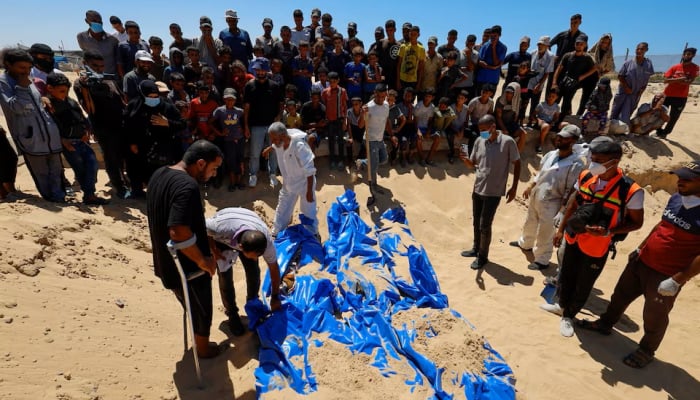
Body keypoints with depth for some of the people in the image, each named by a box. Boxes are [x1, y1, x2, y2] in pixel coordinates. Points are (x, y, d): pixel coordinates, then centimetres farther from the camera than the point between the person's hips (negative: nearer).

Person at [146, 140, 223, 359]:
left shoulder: (159, 174, 1)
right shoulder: (187, 185, -30)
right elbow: (179, 232, -36)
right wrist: (203, 260, -23)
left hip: (167, 262, 9)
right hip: (187, 267, -8)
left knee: (191, 306, 29)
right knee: (202, 310, 18)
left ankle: (198, 342, 50)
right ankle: (204, 348, 41)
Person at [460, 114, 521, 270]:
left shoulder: (508, 142, -13)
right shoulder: (479, 141, 0)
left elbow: (517, 164, -4)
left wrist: (514, 187, -5)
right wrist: (466, 160, -15)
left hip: (494, 192, -5)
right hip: (477, 188, 5)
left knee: (485, 225, 1)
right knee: (476, 222, 18)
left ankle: (483, 257, 20)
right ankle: (476, 248, 39)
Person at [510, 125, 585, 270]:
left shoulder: (576, 163, -21)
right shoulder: (550, 154, -2)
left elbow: (571, 191, -19)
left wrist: (562, 211, -20)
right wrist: (530, 186, 6)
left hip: (551, 203, -7)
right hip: (535, 197, 7)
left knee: (544, 233, 7)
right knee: (530, 223, 28)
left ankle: (542, 260, 27)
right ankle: (525, 243, 53)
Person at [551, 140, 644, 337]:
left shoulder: (630, 191, -22)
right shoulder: (585, 176, -9)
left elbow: (636, 222, -10)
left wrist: (608, 231, -27)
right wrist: (561, 229, 9)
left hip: (597, 247, -4)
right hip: (573, 239, 4)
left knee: (583, 285, 15)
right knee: (566, 276, 23)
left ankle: (568, 316, 38)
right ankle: (562, 305, 48)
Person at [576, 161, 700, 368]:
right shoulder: (676, 198, 0)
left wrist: (678, 280, -21)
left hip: (666, 276, -6)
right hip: (641, 262, 7)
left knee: (654, 317, 12)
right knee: (621, 295, 22)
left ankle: (646, 351, 36)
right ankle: (605, 324, 44)